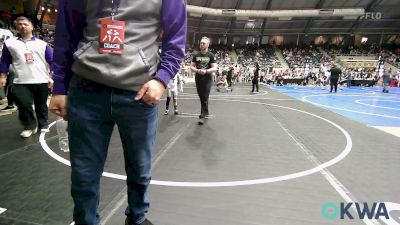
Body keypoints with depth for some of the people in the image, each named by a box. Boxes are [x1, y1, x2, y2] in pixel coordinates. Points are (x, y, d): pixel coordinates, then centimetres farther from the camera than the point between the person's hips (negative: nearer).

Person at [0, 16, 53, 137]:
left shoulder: (42, 44, 7)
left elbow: (52, 61, 6)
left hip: (41, 81, 0)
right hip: (21, 82, 0)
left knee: (41, 105, 8)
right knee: (23, 105, -9)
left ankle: (43, 125, 25)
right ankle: (30, 126, 10)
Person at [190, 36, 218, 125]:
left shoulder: (211, 56, -4)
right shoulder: (196, 55, 7)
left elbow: (215, 68, -10)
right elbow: (191, 66, 6)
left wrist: (206, 71, -26)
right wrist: (197, 70, -15)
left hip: (207, 80, -4)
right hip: (198, 79, 4)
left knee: (205, 98, -6)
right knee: (201, 97, 13)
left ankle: (202, 115, -3)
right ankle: (206, 112, 31)